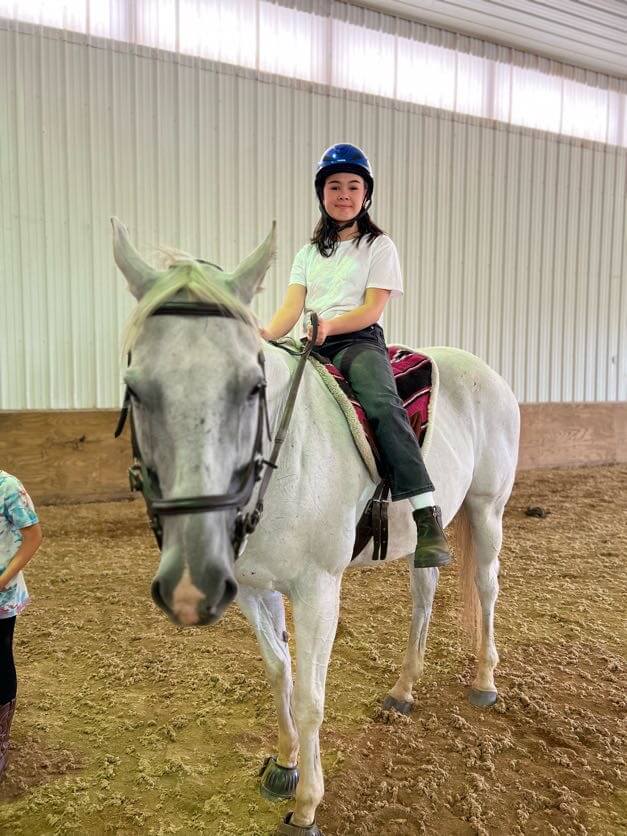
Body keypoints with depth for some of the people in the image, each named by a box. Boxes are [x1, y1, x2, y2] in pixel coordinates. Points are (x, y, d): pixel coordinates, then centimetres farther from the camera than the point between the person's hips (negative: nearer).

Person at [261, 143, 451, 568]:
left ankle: (428, 517, -38)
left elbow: (371, 310, -4)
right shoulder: (309, 252, 23)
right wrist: (266, 334, -15)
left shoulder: (379, 246, 10)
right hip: (313, 347, 5)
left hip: (359, 342, -4)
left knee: (382, 403, -35)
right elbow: (291, 308, 8)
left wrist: (329, 325, -23)